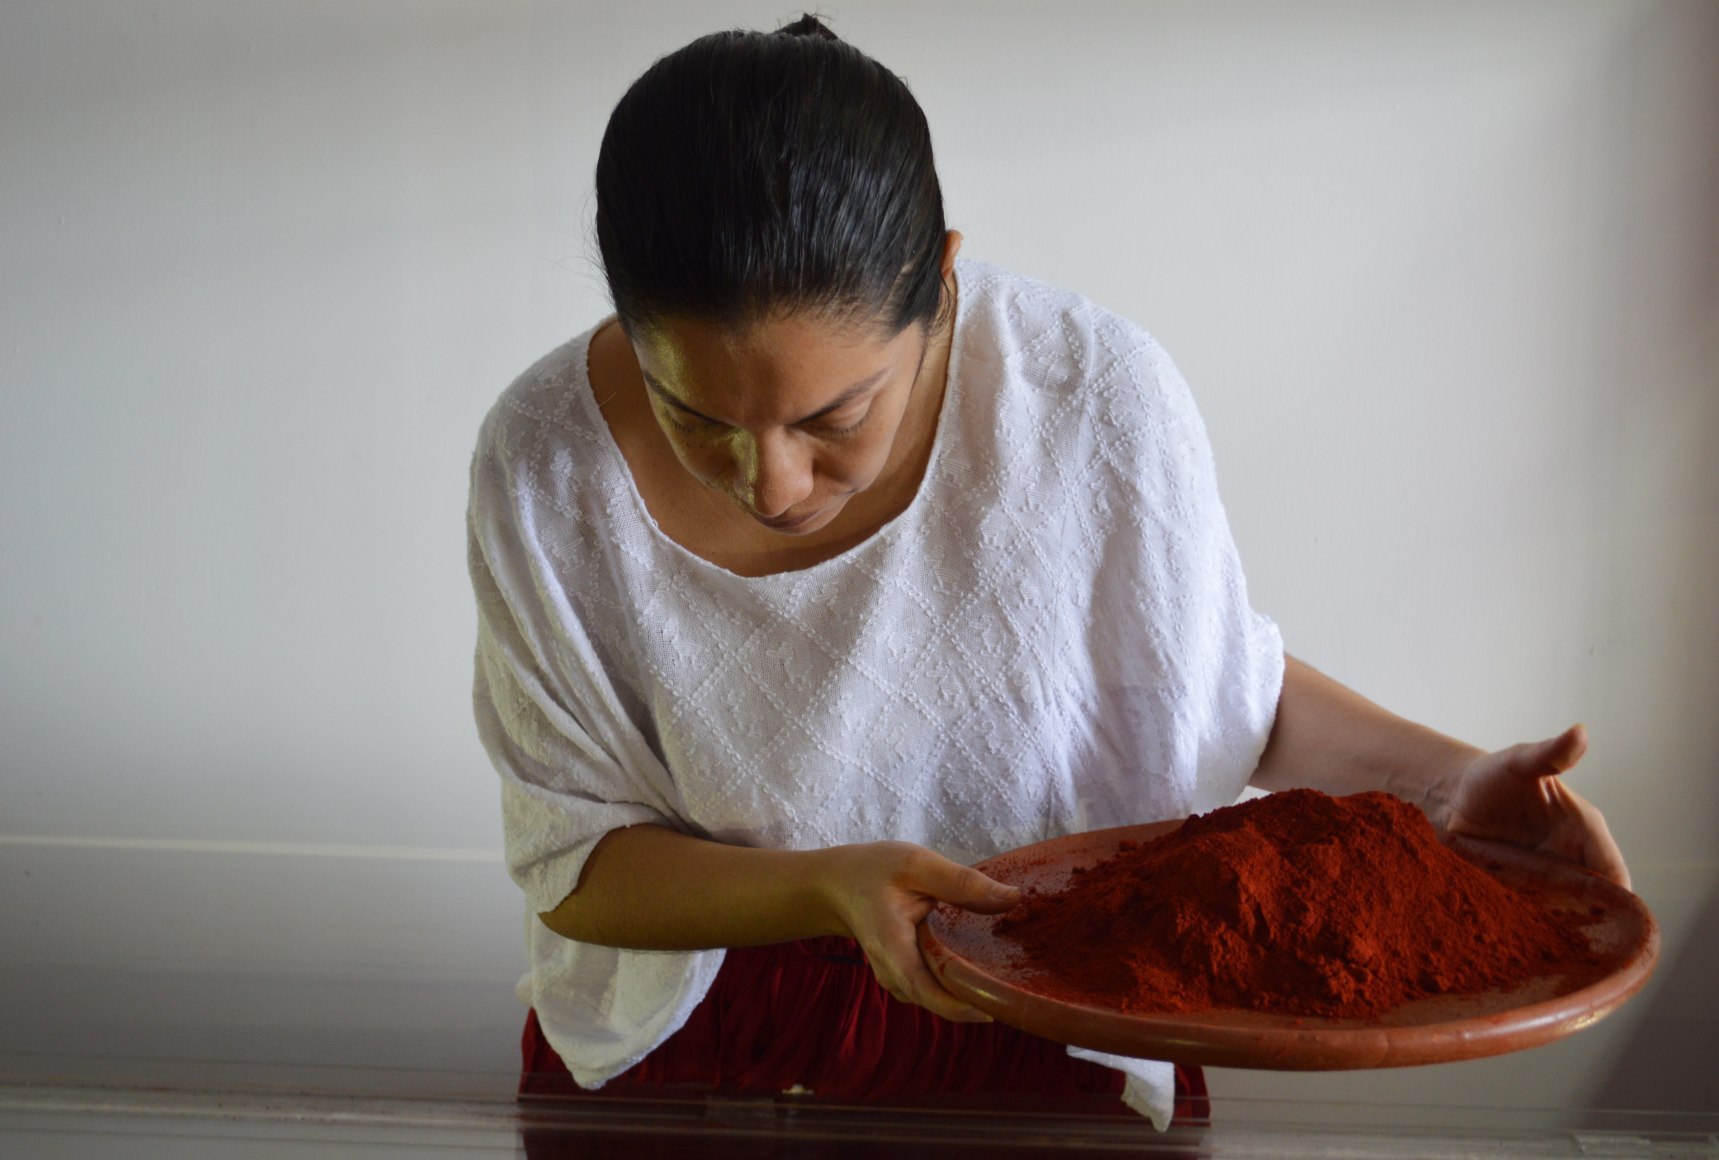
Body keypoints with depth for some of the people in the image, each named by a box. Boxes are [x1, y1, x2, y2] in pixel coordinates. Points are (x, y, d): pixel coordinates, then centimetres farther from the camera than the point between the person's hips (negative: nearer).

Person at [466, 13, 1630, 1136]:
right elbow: (574, 863, -9)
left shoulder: (1098, 399, -18)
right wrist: (832, 887, -24)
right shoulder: (548, 469, -18)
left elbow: (1226, 682, 0)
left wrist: (1448, 780, -13)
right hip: (695, 1049, 0)